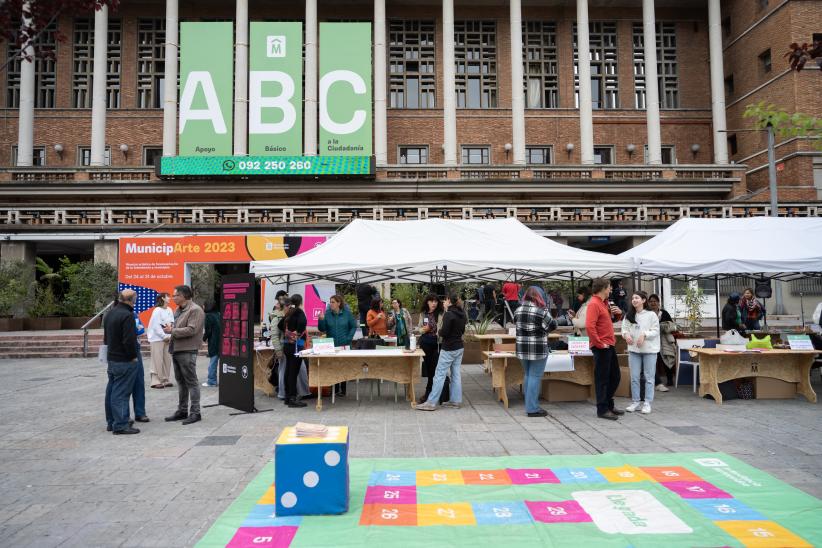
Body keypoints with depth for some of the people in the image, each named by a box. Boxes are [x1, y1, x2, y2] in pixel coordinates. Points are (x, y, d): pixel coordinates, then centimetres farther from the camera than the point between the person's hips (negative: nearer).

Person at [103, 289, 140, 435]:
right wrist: (133, 356, -12)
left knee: (112, 391, 15)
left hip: (111, 358, 9)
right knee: (121, 393, -6)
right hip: (124, 361, -9)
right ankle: (120, 425, -4)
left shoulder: (110, 313, 11)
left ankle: (111, 422, 25)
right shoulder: (127, 315, -19)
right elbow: (129, 340, -24)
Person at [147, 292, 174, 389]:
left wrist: (170, 336, -3)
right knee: (157, 360, -4)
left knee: (167, 359, 7)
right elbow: (156, 326, -14)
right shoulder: (157, 310, -11)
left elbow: (172, 323, 9)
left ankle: (165, 380, 16)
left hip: (167, 338, 6)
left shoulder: (169, 310, 8)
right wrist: (165, 336, -13)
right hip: (157, 338, -6)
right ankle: (155, 381, 1)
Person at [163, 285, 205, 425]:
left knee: (191, 382, -4)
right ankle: (182, 411, 25)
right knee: (181, 382, 16)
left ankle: (195, 412, 1)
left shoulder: (195, 310, -13)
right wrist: (170, 328, 4)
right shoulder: (178, 310, 18)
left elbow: (191, 330, -22)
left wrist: (172, 331, -16)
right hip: (176, 350, 10)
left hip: (187, 351, -10)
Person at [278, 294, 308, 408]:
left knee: (288, 371, 13)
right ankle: (292, 399, -5)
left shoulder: (289, 313, 10)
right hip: (296, 345, -8)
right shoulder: (299, 312, -10)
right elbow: (302, 322, -30)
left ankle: (287, 396, 21)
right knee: (294, 372, -6)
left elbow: (280, 325, 20)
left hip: (287, 345, 8)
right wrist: (299, 333, -16)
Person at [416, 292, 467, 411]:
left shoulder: (448, 314, -16)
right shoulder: (462, 314, 8)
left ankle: (431, 403, -4)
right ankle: (456, 400, 15)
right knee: (456, 374, 12)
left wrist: (440, 331, 2)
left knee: (439, 375, -6)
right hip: (459, 348, 8)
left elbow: (443, 332, -20)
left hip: (449, 349, -8)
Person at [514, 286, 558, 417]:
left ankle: (530, 405, 25)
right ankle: (533, 408, 3)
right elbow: (553, 326, -5)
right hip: (538, 350, -6)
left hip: (522, 349, 6)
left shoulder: (518, 310, 4)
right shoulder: (542, 311, -14)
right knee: (535, 377, -1)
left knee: (527, 376, 17)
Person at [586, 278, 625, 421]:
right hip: (601, 347, -10)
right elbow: (589, 326, -27)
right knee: (602, 379, -1)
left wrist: (611, 311, 8)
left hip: (609, 345, 10)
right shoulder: (594, 304, -17)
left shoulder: (603, 303, 14)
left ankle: (609, 405, 29)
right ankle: (602, 410, 8)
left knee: (615, 377, 17)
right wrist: (599, 343, -22)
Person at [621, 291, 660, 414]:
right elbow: (624, 328, 5)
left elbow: (655, 331, -8)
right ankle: (635, 402, 17)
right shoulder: (628, 315, 7)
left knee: (649, 377, 4)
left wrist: (644, 335, -22)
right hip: (633, 349, 4)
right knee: (634, 377, 8)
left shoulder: (651, 315, -6)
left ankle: (647, 403, 11)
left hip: (649, 349, -4)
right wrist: (626, 334, -16)